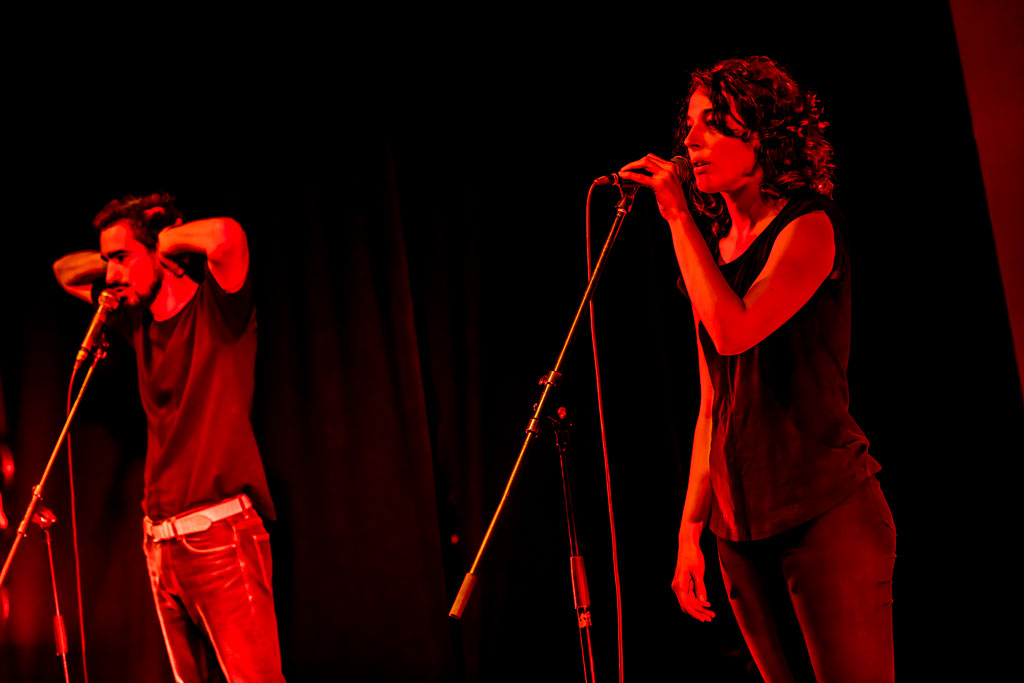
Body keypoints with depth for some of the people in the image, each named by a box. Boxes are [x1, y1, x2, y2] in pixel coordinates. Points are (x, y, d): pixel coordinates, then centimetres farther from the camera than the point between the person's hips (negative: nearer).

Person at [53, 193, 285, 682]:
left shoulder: (214, 307, -5)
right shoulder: (138, 320, 16)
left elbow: (226, 237, -27)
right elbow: (66, 272, 32)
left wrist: (168, 239, -7)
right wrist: (116, 260, 12)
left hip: (219, 532, -7)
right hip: (161, 540, 8)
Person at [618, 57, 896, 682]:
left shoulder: (809, 223, -3)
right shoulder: (714, 247, 15)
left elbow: (735, 331, -21)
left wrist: (679, 216, -12)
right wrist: (690, 530, 12)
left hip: (825, 510, -6)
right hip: (742, 524, 6)